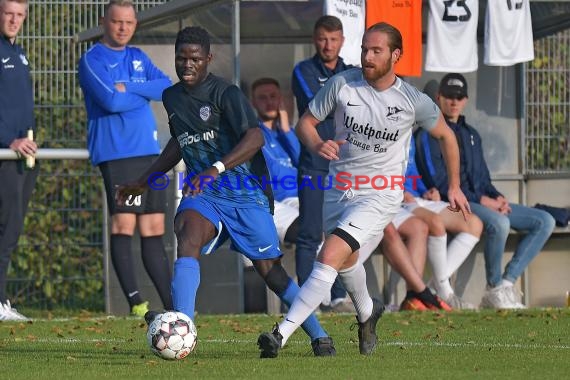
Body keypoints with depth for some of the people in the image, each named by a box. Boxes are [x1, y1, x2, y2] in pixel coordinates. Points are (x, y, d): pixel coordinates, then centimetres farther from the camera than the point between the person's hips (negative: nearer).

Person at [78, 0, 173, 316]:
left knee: (154, 228, 6)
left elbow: (168, 88, 2)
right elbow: (111, 100, -16)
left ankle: (172, 304, 6)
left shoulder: (138, 58, 18)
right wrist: (145, 95, -1)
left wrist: (129, 88, -10)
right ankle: (135, 300, -19)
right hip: (115, 152, -6)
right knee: (124, 223, -15)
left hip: (149, 151, 6)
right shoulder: (92, 60, -1)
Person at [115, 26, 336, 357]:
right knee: (188, 234, -28)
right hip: (204, 194, 4)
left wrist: (216, 168, -40)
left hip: (247, 194, -4)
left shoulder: (226, 94, -14)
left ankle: (320, 337, 20)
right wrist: (144, 181, 31)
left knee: (270, 271, 0)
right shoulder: (172, 98, 9)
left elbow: (255, 138, -29)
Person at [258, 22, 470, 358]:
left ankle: (282, 334, -27)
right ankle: (367, 312, 58)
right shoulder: (342, 84, -7)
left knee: (329, 257, -22)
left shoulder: (414, 101, -10)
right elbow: (305, 123, 1)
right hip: (339, 188, 5)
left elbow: (446, 135, 8)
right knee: (347, 261, 24)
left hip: (381, 194, -5)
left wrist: (454, 187, 13)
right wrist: (316, 144, -22)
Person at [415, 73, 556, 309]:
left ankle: (507, 282, -14)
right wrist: (481, 200, -16)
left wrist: (498, 198, 0)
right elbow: (438, 182, -10)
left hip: (486, 203, 8)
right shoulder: (430, 134, 0)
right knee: (499, 223, -38)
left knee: (544, 221, -6)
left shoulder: (471, 134, 25)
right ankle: (495, 289, -20)